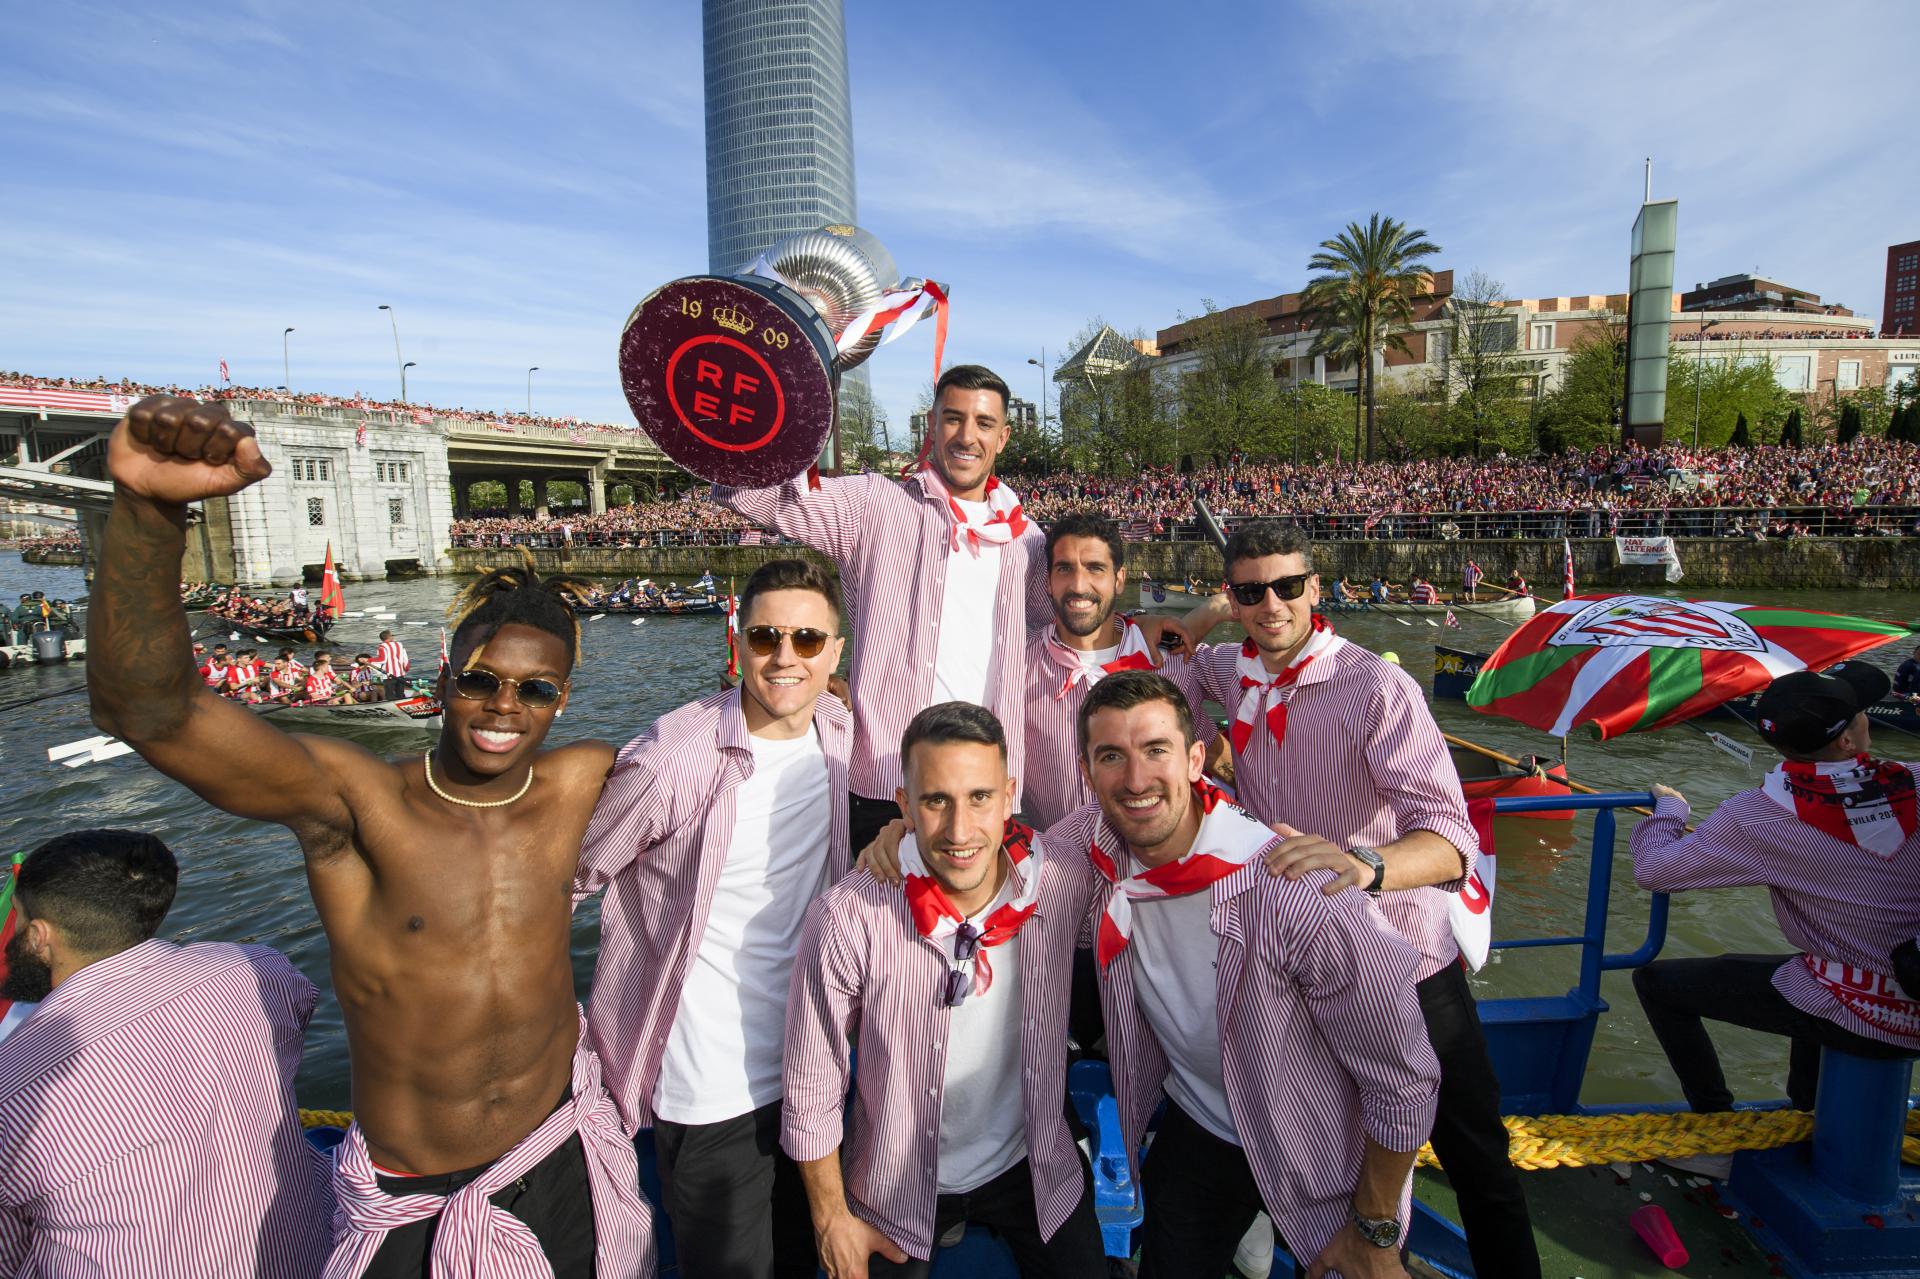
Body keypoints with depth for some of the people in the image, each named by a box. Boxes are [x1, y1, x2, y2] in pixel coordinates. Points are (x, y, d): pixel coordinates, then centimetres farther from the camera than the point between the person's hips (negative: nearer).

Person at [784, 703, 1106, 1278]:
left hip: (1034, 1167, 3)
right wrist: (832, 1218, -7)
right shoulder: (849, 918, -29)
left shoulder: (1067, 884, -23)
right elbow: (811, 1085, -15)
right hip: (898, 1191, -2)